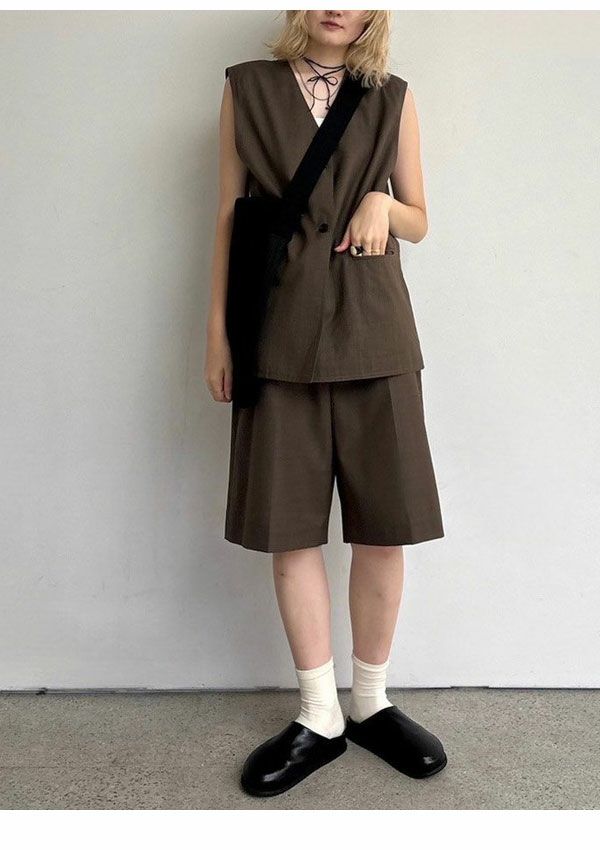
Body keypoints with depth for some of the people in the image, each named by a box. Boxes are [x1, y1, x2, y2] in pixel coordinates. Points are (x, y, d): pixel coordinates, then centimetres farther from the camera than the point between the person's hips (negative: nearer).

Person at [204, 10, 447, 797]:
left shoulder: (393, 98, 11)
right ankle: (320, 715, 16)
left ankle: (371, 702, 21)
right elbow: (229, 217, 7)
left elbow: (420, 222, 15)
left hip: (374, 331, 1)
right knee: (291, 529, 1)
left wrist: (383, 203, -8)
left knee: (384, 526, 2)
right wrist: (218, 332, 2)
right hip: (281, 334, 0)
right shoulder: (247, 88, 10)